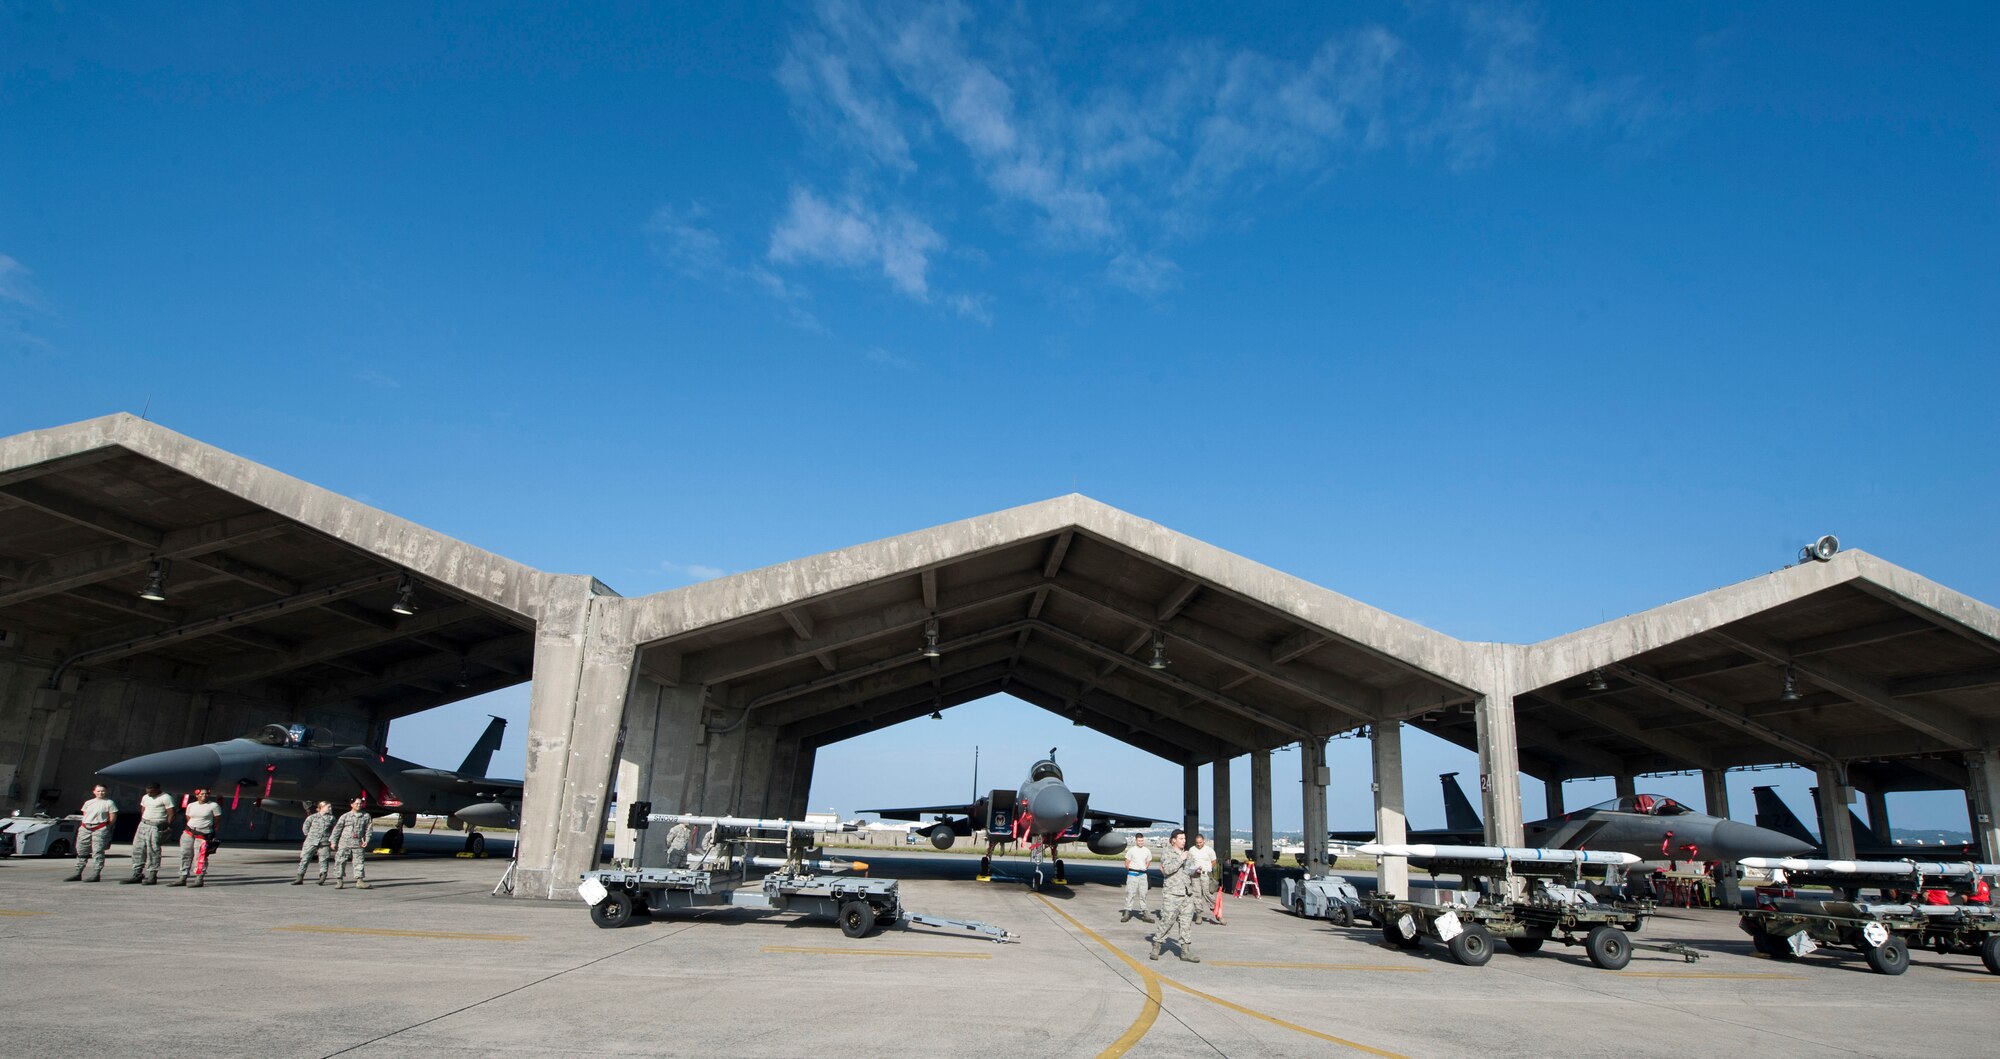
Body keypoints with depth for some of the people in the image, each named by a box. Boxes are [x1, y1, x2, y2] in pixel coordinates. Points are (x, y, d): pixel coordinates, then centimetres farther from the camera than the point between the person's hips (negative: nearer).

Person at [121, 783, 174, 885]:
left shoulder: (165, 798, -8)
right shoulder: (145, 797, 15)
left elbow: (171, 814, -11)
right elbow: (143, 810, 25)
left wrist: (168, 827, -12)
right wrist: (143, 821, 13)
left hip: (156, 827, -8)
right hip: (143, 825, 8)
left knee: (153, 851, -8)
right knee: (138, 849, 6)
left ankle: (152, 876, -4)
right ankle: (137, 875, 14)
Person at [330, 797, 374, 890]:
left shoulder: (366, 816, 7)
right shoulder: (345, 816, 2)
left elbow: (369, 829, 9)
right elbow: (337, 829, 6)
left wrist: (366, 840, -2)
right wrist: (333, 842, 4)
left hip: (358, 843, 1)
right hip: (344, 842, -1)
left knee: (359, 862, 1)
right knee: (340, 861, -1)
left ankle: (359, 881, 4)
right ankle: (339, 881, 8)